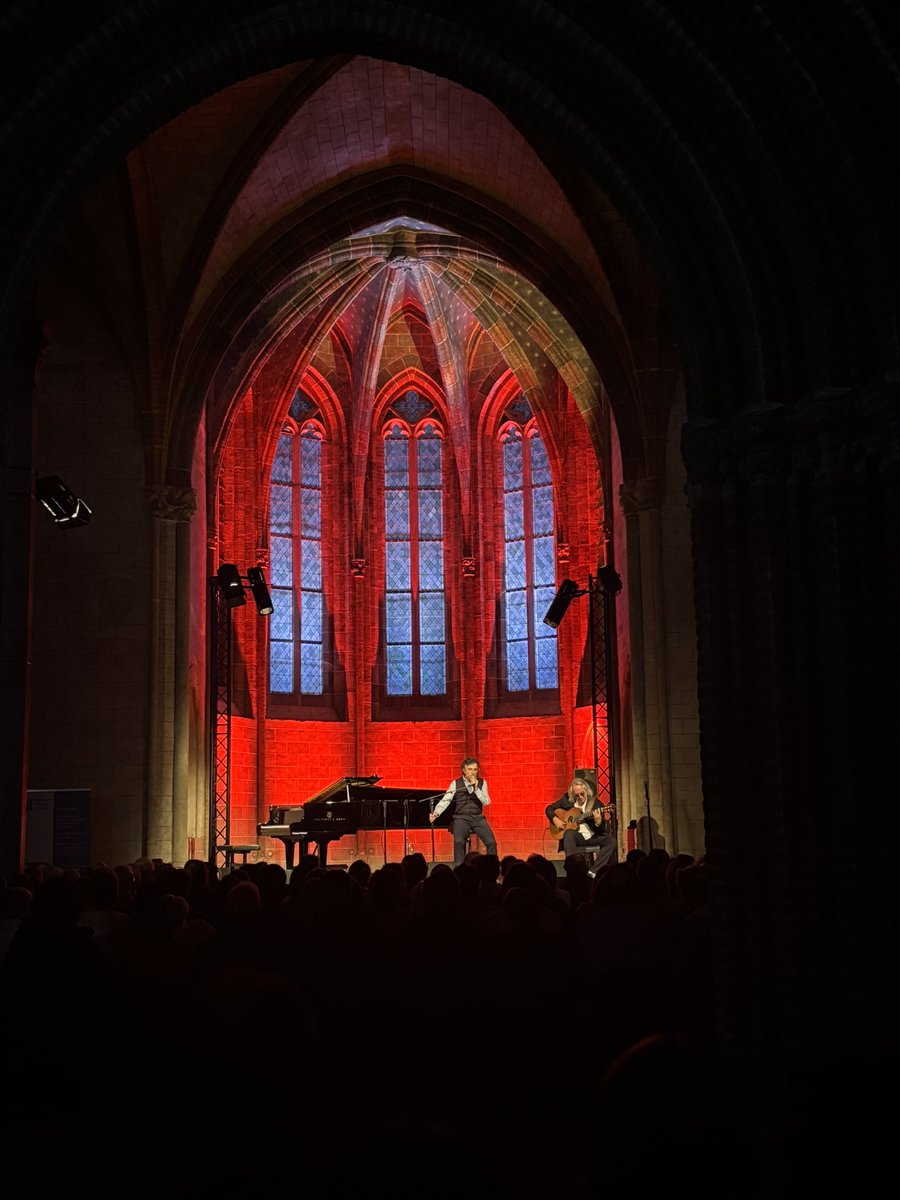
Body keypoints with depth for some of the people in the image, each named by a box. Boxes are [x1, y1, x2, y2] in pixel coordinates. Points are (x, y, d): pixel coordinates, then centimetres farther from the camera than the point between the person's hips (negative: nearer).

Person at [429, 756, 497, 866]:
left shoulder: (482, 783, 5)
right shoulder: (456, 783, 2)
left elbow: (486, 802, -3)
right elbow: (445, 799, -8)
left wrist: (476, 788, -15)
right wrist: (436, 813, -25)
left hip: (478, 818, 2)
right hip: (461, 818, -2)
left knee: (491, 842, -14)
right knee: (458, 841, -28)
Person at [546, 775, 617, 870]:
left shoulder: (596, 804, -3)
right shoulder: (567, 799, 4)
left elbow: (604, 830, -4)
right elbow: (549, 808, 15)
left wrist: (598, 822, -28)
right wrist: (554, 818, -5)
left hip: (593, 837, 0)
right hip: (577, 837, 0)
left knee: (611, 841, -26)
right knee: (569, 833, -33)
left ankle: (594, 871, -31)